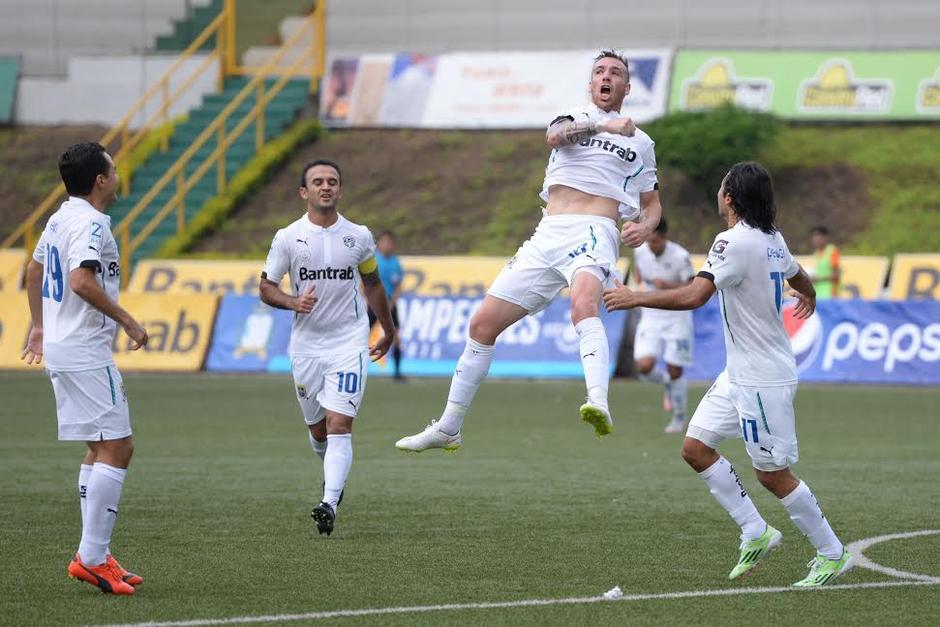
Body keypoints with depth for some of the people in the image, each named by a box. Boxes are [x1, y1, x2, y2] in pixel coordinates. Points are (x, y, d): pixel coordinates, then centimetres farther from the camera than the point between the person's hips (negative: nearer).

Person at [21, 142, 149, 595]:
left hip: (60, 347, 10)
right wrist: (127, 320, -20)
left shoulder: (61, 218, 15)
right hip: (86, 351, -10)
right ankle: (91, 558, -12)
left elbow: (35, 269, 28)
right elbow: (81, 280, -29)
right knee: (116, 448, -10)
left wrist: (39, 326, 39)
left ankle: (97, 556, 13)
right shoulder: (89, 223, -15)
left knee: (99, 450, 13)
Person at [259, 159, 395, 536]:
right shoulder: (288, 237, -2)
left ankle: (329, 504, -24)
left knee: (339, 425, -16)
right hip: (305, 346, 1)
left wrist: (388, 331, 26)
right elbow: (265, 288, 3)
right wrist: (293, 302, -18)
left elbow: (372, 284, 16)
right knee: (317, 429, 12)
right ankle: (334, 474, 43)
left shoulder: (358, 237, 1)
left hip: (349, 343, -1)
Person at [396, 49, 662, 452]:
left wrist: (645, 226, 1)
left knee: (584, 303, -37)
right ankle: (447, 429, 17)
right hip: (547, 237, 3)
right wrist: (603, 126, -26)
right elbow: (554, 135, -9)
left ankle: (599, 404, -59)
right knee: (483, 324, 3)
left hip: (593, 234, -3)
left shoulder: (640, 142, 18)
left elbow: (652, 203, 25)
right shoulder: (574, 116, 17)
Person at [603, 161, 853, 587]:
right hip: (740, 374, 9)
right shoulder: (773, 240, 7)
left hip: (763, 380, -9)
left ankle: (832, 555, 10)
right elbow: (798, 277, 28)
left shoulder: (735, 242, -19)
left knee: (773, 474, -1)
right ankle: (755, 533, 12)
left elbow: (694, 296, -28)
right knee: (696, 448, 9)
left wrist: (635, 298, -18)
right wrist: (809, 298, 52)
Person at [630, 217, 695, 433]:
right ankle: (667, 384, 21)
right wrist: (638, 276, 1)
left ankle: (679, 418, 22)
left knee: (675, 371, -1)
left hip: (677, 317, -4)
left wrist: (668, 286, -30)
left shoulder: (680, 257, -20)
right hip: (651, 317, 4)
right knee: (644, 367, -14)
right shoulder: (641, 251, -6)